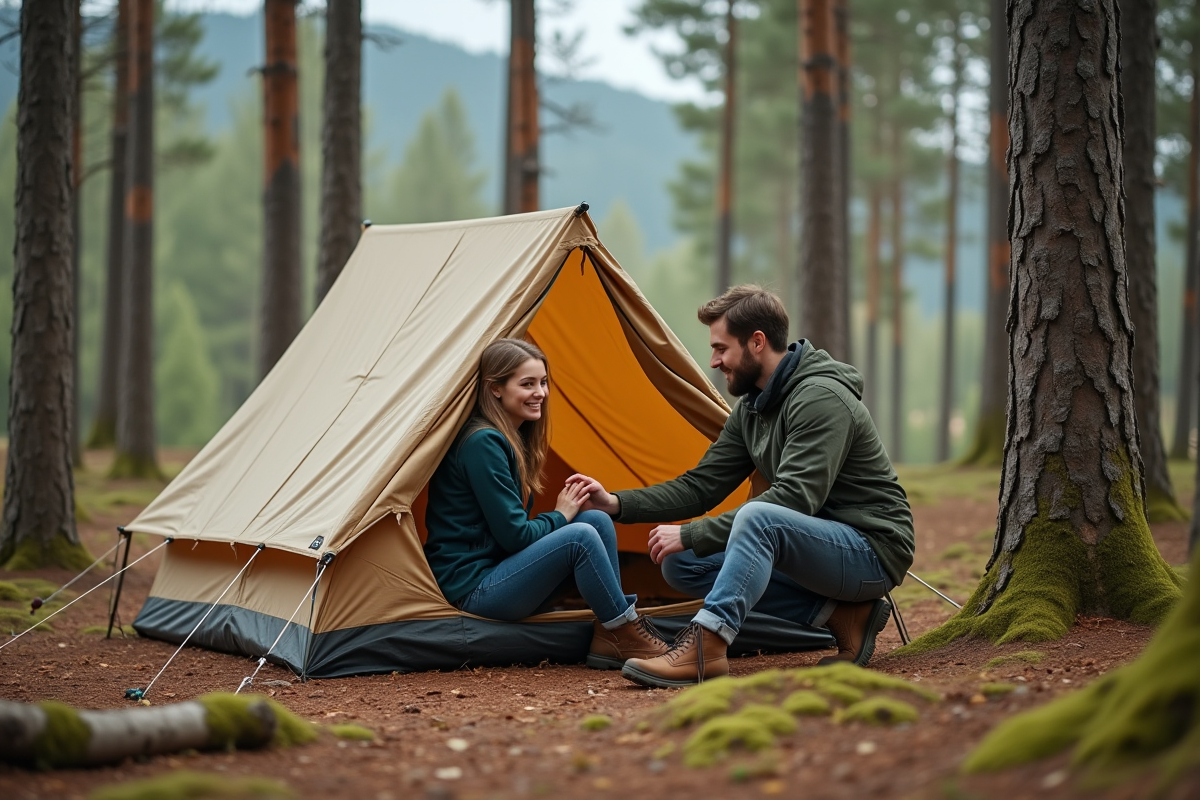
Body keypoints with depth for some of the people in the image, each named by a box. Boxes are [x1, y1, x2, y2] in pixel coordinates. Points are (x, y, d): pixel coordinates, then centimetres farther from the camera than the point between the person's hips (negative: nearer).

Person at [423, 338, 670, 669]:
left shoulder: (516, 438, 13)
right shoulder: (482, 443, -18)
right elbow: (513, 535, -19)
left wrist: (560, 515, -2)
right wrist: (560, 515, -3)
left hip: (498, 569, 10)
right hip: (469, 589, -10)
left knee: (598, 520, -1)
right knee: (580, 536, -24)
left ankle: (608, 639, -7)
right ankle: (626, 636, -10)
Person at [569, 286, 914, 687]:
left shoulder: (820, 397, -20)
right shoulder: (752, 408, 9)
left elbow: (793, 498, -28)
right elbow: (700, 486, 9)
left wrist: (690, 535, -26)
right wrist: (616, 504, -5)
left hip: (873, 552, -10)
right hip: (822, 546, 10)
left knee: (759, 517, -35)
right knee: (681, 564, -2)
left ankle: (704, 648, -35)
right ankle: (841, 615, -4)